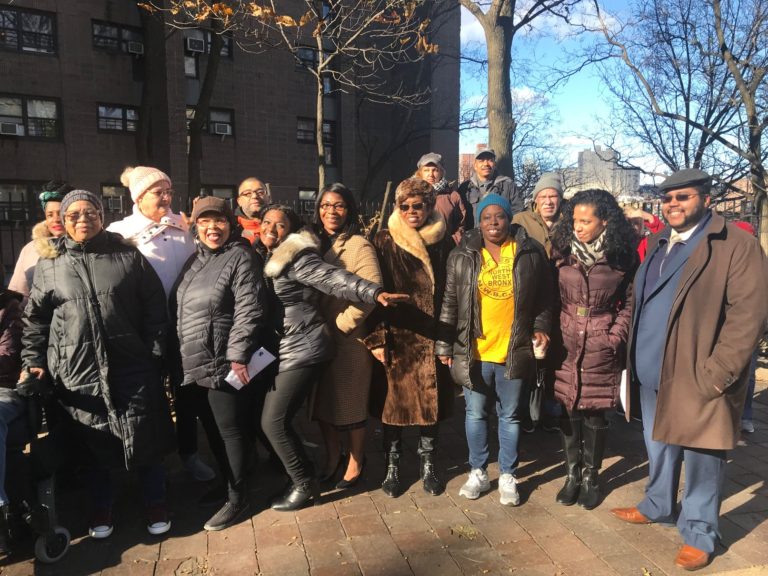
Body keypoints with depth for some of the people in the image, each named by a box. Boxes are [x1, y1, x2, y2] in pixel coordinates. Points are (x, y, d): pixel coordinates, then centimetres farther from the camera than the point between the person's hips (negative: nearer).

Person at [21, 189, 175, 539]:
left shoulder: (128, 256, 3)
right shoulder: (49, 266, 7)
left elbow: (155, 307, 3)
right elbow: (35, 319, 12)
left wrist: (154, 352, -1)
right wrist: (33, 362, 4)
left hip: (132, 368, -1)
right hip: (77, 374, 1)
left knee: (145, 440, 5)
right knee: (94, 445, 12)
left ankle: (156, 506, 25)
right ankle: (101, 510, 33)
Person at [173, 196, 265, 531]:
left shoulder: (240, 257, -10)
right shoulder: (196, 259, 14)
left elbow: (248, 312, -17)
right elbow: (180, 308, 20)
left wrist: (238, 357, -21)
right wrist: (179, 355, 17)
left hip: (224, 363, -8)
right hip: (196, 364, 8)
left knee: (230, 429, 2)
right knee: (213, 429, 18)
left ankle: (237, 498, 15)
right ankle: (226, 480, 36)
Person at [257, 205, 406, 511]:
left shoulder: (296, 258, -14)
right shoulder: (265, 258, 14)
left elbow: (334, 278, -27)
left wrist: (375, 292, -39)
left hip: (302, 350, -9)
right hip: (282, 351, 9)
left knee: (273, 421, -7)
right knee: (276, 419, 12)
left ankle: (304, 484, 11)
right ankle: (302, 473, 31)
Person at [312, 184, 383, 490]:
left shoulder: (359, 246, -11)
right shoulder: (316, 244, 9)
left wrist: (340, 324, -16)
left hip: (349, 339, -6)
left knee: (351, 404, 8)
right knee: (323, 402, 15)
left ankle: (355, 463, 29)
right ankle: (332, 458, 35)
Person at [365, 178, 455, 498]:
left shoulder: (443, 244, 5)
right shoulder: (383, 243, -1)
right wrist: (376, 339, -12)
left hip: (431, 340, 2)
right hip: (395, 340, -1)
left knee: (431, 403, 10)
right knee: (393, 403, 7)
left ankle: (428, 465, 30)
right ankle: (392, 467, 26)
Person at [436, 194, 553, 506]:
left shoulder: (531, 253, 0)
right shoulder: (462, 257, 1)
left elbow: (544, 297, 7)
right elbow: (449, 304, 1)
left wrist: (540, 327, -5)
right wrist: (444, 345, -1)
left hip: (513, 351, 0)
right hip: (473, 351, 1)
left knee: (509, 415, 12)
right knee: (475, 413, 12)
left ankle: (508, 476, 28)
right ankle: (478, 472, 29)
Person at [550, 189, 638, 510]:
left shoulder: (622, 257, -3)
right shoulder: (562, 252, 0)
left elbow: (630, 302, 4)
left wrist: (616, 337, -5)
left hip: (601, 348, -1)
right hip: (566, 344, 1)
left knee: (595, 414, 7)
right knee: (568, 411, 7)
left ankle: (590, 476, 27)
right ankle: (572, 474, 26)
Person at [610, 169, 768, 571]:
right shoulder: (658, 243, 12)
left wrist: (715, 375, -20)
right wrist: (635, 358, 10)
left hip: (698, 378, -7)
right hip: (652, 374, 7)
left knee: (700, 459, 8)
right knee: (659, 448, 22)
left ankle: (698, 532, 26)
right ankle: (658, 506, 42)